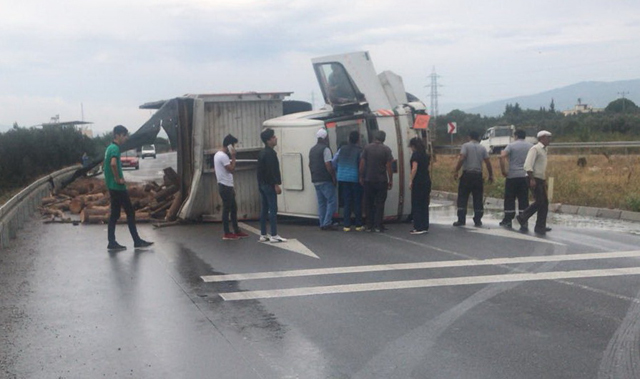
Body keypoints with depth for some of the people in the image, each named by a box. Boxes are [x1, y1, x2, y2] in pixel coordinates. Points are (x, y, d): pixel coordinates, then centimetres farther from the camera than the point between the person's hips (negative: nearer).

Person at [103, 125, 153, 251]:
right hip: (118, 187, -9)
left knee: (114, 214, 9)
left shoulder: (110, 148, 16)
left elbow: (105, 166, 26)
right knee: (130, 212, -2)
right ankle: (137, 241, 4)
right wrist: (118, 179, -22)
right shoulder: (115, 148, -15)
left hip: (113, 187, 9)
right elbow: (113, 164, -33)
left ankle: (112, 243, 10)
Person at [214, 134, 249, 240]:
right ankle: (227, 233, 2)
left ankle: (237, 231, 19)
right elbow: (231, 169, -20)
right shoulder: (223, 156, -18)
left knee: (233, 208, 14)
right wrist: (233, 157, -13)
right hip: (225, 186, -10)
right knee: (227, 209, -4)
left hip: (227, 186, 10)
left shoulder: (218, 154, 15)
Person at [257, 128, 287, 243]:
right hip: (269, 185, -10)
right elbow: (272, 170, -21)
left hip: (262, 184, 10)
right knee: (273, 209, -8)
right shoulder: (270, 153, -15)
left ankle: (263, 235, 12)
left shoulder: (261, 152, 15)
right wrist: (276, 185, -20)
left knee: (264, 209, 10)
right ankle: (274, 236, -8)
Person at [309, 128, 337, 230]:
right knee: (332, 201, -4)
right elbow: (328, 165, -18)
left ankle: (322, 224, 10)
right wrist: (334, 177, -10)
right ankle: (327, 223, -9)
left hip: (316, 180, 9)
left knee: (321, 202, 11)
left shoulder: (312, 149, 15)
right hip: (326, 181, -8)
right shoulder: (325, 149, -12)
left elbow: (310, 165, 21)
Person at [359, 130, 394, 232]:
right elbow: (389, 166, -5)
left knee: (369, 203, 9)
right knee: (380, 203, 4)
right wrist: (390, 180, 2)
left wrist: (361, 177, 8)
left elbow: (362, 164, 0)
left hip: (368, 181, 1)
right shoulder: (386, 149, -3)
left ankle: (369, 226, 9)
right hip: (382, 181, -1)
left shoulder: (367, 148, 0)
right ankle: (378, 226, 1)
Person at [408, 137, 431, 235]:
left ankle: (419, 228, -4)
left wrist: (411, 181, -12)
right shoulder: (426, 155, 14)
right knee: (424, 205, 11)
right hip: (427, 181, 8)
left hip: (418, 182, -8)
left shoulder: (415, 154, -9)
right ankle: (425, 227, 13)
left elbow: (414, 169, -16)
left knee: (416, 206, -2)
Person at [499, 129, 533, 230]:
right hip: (525, 176, 3)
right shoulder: (531, 146, 9)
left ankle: (508, 220, 11)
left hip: (512, 176, -2)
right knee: (524, 200, 3)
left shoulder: (511, 145, -1)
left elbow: (502, 156, -15)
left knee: (510, 199, 7)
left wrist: (503, 170, -8)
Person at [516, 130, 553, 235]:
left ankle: (540, 227, 11)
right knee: (539, 201, -12)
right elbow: (528, 165, -19)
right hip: (534, 180, -9)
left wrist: (545, 181, 21)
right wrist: (532, 179, -24)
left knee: (545, 203, 6)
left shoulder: (544, 150, 18)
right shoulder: (535, 149, -10)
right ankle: (522, 218, 3)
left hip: (540, 180, 9)